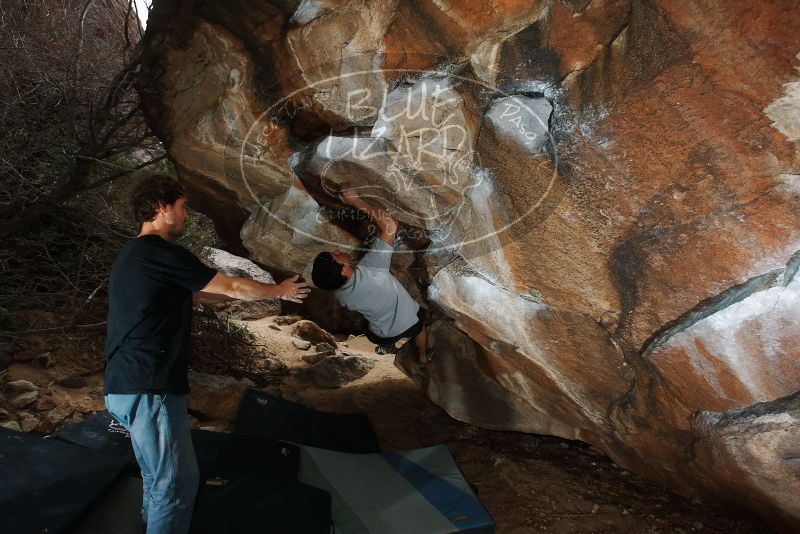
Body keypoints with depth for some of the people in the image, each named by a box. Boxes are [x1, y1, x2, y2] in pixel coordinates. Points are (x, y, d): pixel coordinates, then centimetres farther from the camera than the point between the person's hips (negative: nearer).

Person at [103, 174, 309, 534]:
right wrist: (279, 291, 11)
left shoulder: (135, 255, 17)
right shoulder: (160, 253, -15)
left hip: (126, 385, 10)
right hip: (148, 389, -10)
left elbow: (197, 294, 25)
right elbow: (232, 288, -6)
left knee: (159, 476, 23)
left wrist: (263, 292, 30)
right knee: (177, 481, 0)